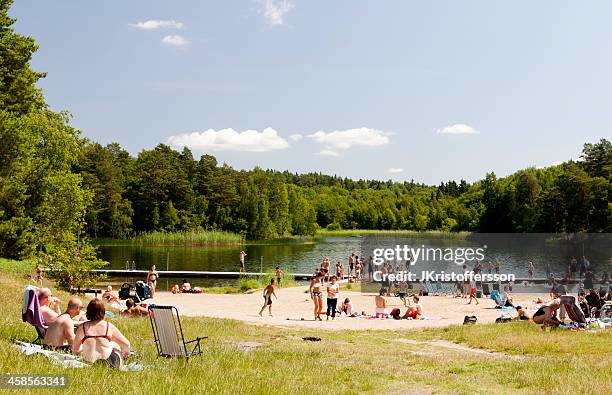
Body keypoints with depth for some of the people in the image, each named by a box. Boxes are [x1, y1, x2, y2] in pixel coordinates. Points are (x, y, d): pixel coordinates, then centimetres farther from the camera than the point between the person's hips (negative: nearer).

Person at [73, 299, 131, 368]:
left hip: (89, 360, 1)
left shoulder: (82, 327, -4)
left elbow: (75, 350, 5)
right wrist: (126, 352, 27)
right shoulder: (109, 326, -5)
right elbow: (126, 344, 4)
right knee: (115, 346, 31)